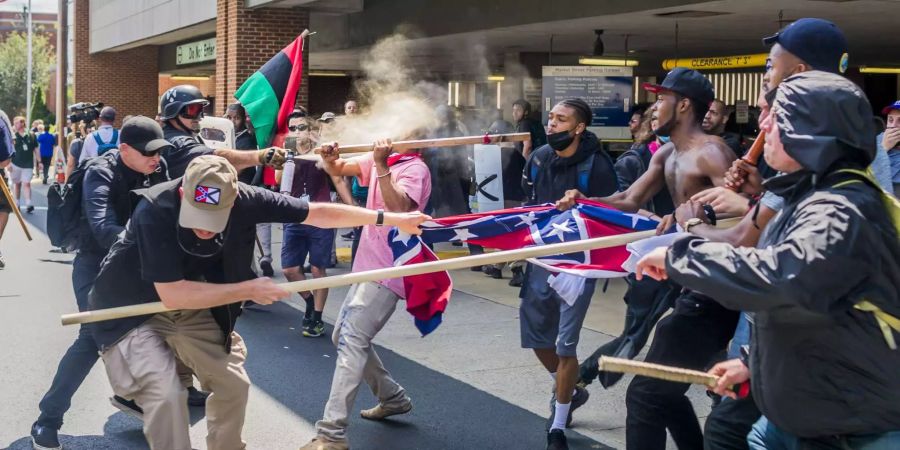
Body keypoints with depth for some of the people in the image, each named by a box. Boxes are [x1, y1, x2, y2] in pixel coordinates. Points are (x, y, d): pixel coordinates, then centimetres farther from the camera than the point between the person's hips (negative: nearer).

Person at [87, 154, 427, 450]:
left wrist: (391, 219, -8)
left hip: (191, 308, 6)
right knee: (165, 394, -23)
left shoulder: (243, 200, -21)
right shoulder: (155, 210, -35)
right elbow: (172, 294, -36)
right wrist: (247, 290, -30)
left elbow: (317, 213, -12)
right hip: (130, 311, -5)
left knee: (233, 384, 9)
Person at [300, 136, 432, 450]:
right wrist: (329, 158, -9)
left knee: (351, 341, -18)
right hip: (368, 266, 10)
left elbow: (397, 208, -29)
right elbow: (337, 170, 13)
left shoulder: (415, 169, -13)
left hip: (389, 271, -10)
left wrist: (381, 167, -30)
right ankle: (393, 397, 32)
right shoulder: (380, 159, 9)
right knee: (344, 336, 19)